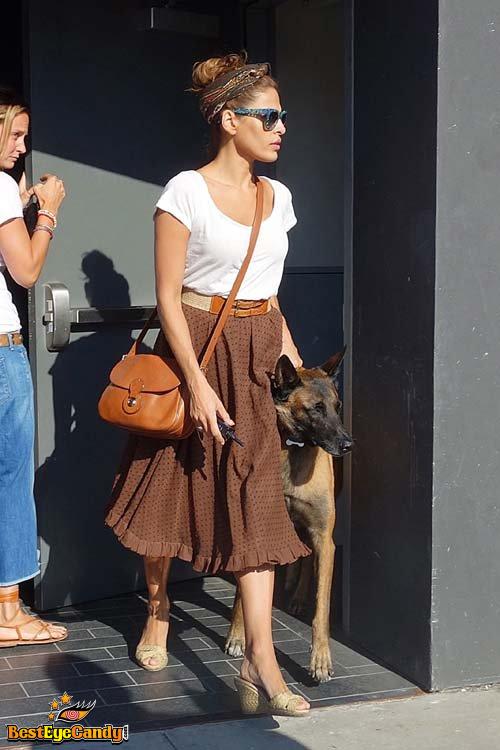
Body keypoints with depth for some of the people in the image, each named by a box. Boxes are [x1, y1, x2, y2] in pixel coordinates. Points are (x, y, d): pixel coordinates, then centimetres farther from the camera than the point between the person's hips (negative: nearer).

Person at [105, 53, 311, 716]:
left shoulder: (278, 197, 10)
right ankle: (158, 610, 33)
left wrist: (296, 364, 14)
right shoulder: (186, 192, -8)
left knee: (257, 502, -4)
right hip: (196, 349, -4)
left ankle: (260, 660, -7)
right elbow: (168, 298, -11)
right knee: (172, 488, 7)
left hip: (258, 359, 5)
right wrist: (198, 383, -17)